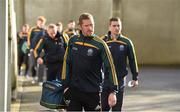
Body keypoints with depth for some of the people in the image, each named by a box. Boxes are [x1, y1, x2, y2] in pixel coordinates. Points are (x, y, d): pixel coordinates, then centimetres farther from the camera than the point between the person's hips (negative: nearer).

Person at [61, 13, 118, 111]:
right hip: (74, 90, 3)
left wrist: (113, 92, -16)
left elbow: (110, 67, -10)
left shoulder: (100, 44, -8)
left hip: (92, 92, -2)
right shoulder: (73, 41, 3)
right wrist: (65, 85, 3)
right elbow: (66, 62, 9)